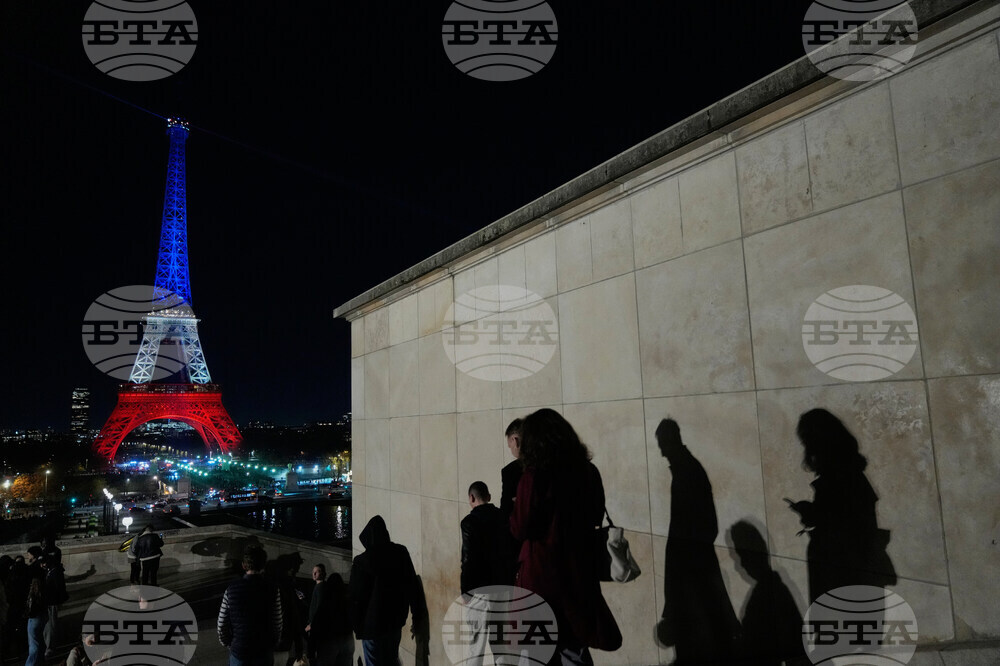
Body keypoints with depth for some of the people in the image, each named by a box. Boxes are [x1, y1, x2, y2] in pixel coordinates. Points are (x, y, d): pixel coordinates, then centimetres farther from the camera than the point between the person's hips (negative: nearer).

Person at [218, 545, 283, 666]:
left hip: (238, 652, 1)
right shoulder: (272, 591, -11)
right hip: (264, 652, -1)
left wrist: (228, 643, 14)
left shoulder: (231, 590, -7)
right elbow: (277, 625, -7)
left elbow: (221, 626, -2)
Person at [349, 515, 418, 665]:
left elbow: (355, 597, -8)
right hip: (396, 620, 4)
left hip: (371, 623, -4)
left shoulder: (361, 561, -14)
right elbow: (412, 584, 1)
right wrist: (416, 613, 9)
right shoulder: (401, 553, -5)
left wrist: (356, 625, 3)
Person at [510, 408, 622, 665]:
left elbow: (521, 528, -12)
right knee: (575, 643, 19)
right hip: (579, 566, 5)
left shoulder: (534, 477, -18)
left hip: (542, 568, -5)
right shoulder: (588, 471, -3)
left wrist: (517, 508, 6)